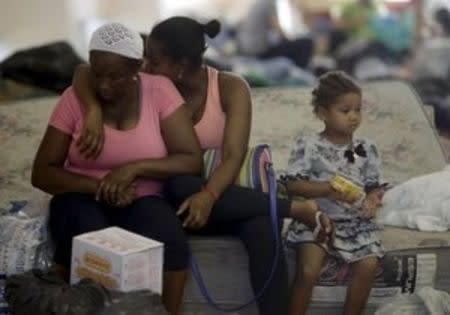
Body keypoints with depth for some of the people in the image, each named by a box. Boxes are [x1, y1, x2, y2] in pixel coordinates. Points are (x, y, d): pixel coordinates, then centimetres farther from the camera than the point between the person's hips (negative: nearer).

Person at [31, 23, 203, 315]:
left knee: (169, 241, -32)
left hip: (143, 200, 0)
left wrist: (134, 168, -23)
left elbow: (192, 161, -10)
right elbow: (42, 173, -5)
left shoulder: (160, 91, -7)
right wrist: (100, 186, -21)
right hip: (85, 199, 0)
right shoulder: (75, 98, -6)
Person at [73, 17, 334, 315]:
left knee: (262, 228, -37)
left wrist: (208, 196, -39)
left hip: (222, 194, -1)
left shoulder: (231, 88, -7)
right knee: (180, 187, -37)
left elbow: (233, 156, -18)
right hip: (178, 199, 1)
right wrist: (94, 111, -28)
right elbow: (85, 73, -6)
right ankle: (296, 208, -27)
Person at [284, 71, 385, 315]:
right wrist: (328, 190, -21)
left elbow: (373, 186, 11)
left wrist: (374, 199, -13)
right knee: (308, 270, -25)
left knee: (369, 266, -18)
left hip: (355, 223, 4)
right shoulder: (309, 144, -5)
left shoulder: (366, 149, 7)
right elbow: (292, 185, -9)